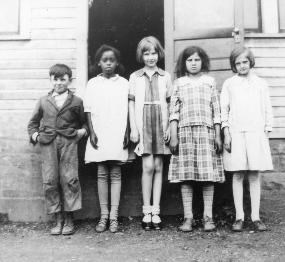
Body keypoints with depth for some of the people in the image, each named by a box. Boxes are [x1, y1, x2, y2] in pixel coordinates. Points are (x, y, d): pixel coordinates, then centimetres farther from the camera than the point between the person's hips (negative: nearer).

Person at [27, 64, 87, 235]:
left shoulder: (76, 102, 10)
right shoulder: (44, 101, 16)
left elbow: (84, 122, 16)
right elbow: (33, 122, 23)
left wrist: (83, 131, -3)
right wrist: (34, 134, 7)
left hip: (68, 142, -2)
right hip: (48, 144, 2)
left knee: (69, 179, -6)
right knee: (50, 181, -2)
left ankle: (69, 220, 6)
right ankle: (58, 220, 9)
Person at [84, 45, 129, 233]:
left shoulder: (124, 83, 6)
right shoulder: (92, 83, 8)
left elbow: (128, 110, 6)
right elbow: (88, 110, 6)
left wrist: (127, 133, -2)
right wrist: (92, 132, -3)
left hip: (118, 136, -1)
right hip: (99, 136, 1)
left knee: (115, 174, 1)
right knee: (102, 174, 4)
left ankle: (114, 217, 5)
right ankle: (104, 216, 11)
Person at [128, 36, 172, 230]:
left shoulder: (165, 77, 10)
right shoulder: (135, 77, 8)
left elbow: (169, 104, 9)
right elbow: (131, 104, 6)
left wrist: (169, 127, 1)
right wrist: (133, 128, -1)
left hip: (160, 125, 1)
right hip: (143, 124, -1)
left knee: (158, 167, 2)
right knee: (148, 166, -8)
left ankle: (156, 211, 8)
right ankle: (147, 212, 3)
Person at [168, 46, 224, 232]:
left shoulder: (210, 81, 13)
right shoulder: (179, 83, 12)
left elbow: (216, 110, 9)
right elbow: (174, 111, 6)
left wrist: (218, 135, 3)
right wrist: (173, 136, -2)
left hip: (207, 131, 0)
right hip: (185, 131, 0)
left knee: (208, 174, -3)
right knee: (186, 175, -2)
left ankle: (208, 216, 5)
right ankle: (188, 217, 3)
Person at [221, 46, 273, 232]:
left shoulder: (260, 84, 11)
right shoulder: (229, 84, 9)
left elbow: (267, 110, 11)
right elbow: (223, 110, 6)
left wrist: (266, 132, 3)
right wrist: (226, 133, -2)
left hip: (256, 133, 1)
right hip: (236, 133, 0)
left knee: (255, 175, 1)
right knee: (238, 175, 0)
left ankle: (256, 217, 7)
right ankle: (239, 217, 6)